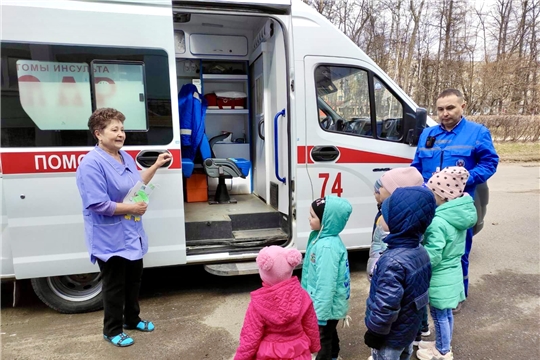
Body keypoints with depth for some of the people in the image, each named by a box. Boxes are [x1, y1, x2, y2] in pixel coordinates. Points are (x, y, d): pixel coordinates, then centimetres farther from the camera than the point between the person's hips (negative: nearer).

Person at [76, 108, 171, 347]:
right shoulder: (92, 163, -22)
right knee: (114, 285, 7)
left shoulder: (125, 157, 5)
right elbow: (98, 204, -28)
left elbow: (136, 184, 16)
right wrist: (132, 208, -21)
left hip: (131, 233, 8)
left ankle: (132, 319, 40)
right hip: (109, 239, -8)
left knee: (134, 279, 21)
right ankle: (112, 330, 28)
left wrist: (156, 166, 9)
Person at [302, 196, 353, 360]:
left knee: (323, 337, 14)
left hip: (327, 306, -9)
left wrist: (321, 313, -24)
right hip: (323, 302, 9)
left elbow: (326, 283, -31)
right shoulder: (322, 237, -4)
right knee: (330, 333, 29)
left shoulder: (328, 247, -34)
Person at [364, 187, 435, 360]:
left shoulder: (394, 262, -35)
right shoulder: (421, 252, -6)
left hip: (391, 336, -7)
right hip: (409, 329, 8)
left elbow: (386, 306, -31)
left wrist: (375, 332, -15)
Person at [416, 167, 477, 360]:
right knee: (446, 314, 24)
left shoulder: (438, 222, -31)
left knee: (439, 316, 13)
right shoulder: (459, 214, -2)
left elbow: (431, 257, -28)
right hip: (452, 274, 8)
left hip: (439, 279, -8)